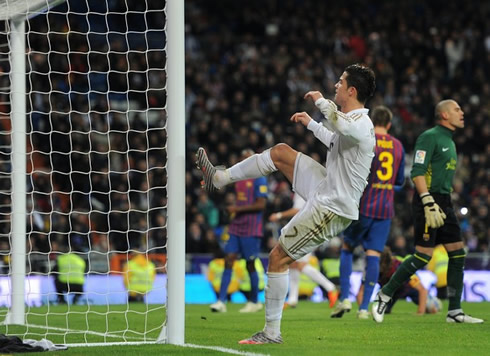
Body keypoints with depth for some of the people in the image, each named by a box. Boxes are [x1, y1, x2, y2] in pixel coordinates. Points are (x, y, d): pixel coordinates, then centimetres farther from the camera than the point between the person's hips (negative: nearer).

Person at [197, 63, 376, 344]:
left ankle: (272, 333, 4)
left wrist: (320, 100, -32)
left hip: (330, 210, -9)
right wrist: (311, 124, 41)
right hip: (325, 189, 9)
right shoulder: (353, 122, 7)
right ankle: (220, 178, 29)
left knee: (278, 258, -4)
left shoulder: (361, 124, -24)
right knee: (281, 152, 15)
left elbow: (340, 124, -51)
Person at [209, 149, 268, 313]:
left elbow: (261, 204, -15)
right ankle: (221, 301, -10)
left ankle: (254, 302, 15)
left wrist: (238, 209, -15)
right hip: (236, 228, 7)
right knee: (228, 261, -5)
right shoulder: (239, 178, 17)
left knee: (250, 264, 0)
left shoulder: (259, 179, -7)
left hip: (251, 230, -7)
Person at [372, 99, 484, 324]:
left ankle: (454, 312, 5)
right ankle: (384, 296, 1)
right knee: (423, 256, -12)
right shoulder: (430, 137, -9)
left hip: (444, 204, 9)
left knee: (458, 254, 3)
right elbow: (417, 172, -17)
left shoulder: (449, 141, 20)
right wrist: (429, 204, -25)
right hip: (428, 200, -9)